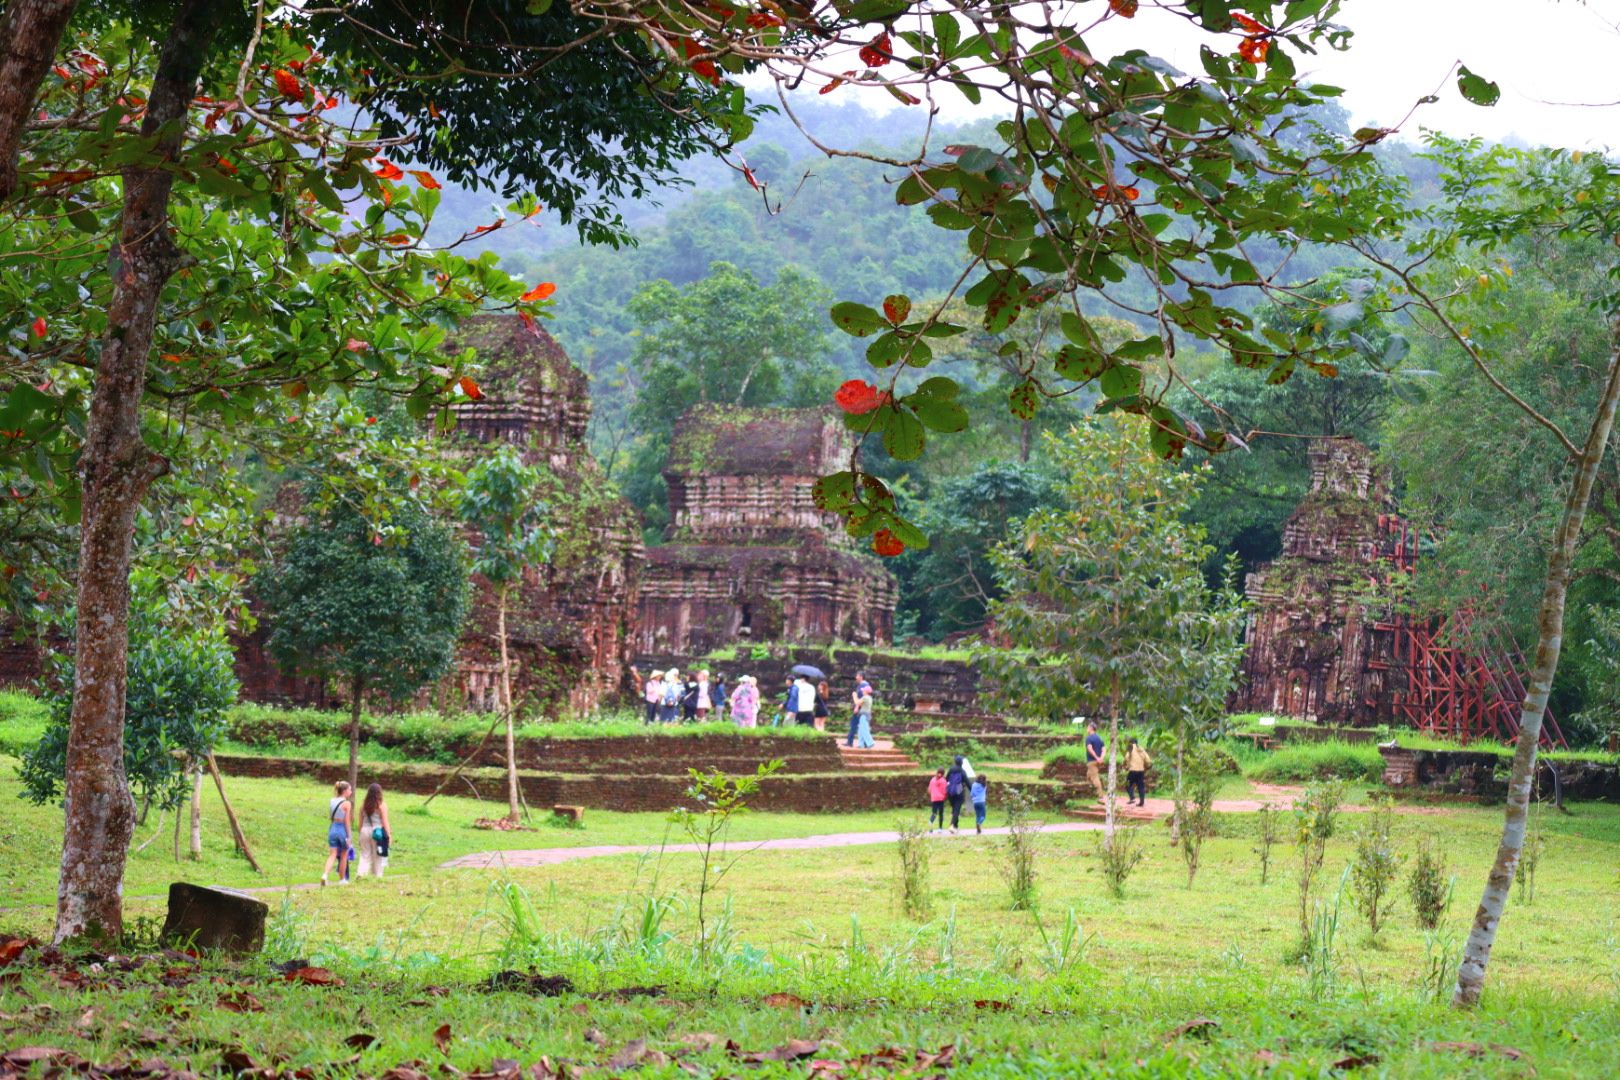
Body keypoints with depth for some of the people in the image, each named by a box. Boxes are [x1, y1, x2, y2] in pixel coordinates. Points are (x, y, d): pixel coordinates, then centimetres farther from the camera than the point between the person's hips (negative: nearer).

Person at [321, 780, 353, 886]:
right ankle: (342, 879, 22)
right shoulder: (347, 803, -11)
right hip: (342, 829, -5)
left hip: (332, 828, 5)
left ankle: (325, 874, -19)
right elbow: (347, 821, -12)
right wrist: (348, 836, -7)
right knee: (344, 856, 12)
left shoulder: (332, 801, 6)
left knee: (332, 855, 3)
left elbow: (330, 818, 10)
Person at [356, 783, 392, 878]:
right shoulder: (381, 805, -7)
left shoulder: (363, 805, 3)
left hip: (365, 831, 3)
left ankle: (361, 873, -8)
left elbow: (361, 822, 8)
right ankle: (377, 875, 9)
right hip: (377, 831, -3)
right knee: (377, 856, 6)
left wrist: (360, 834, 17)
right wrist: (389, 835, -2)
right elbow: (385, 822, -8)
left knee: (365, 855, 7)